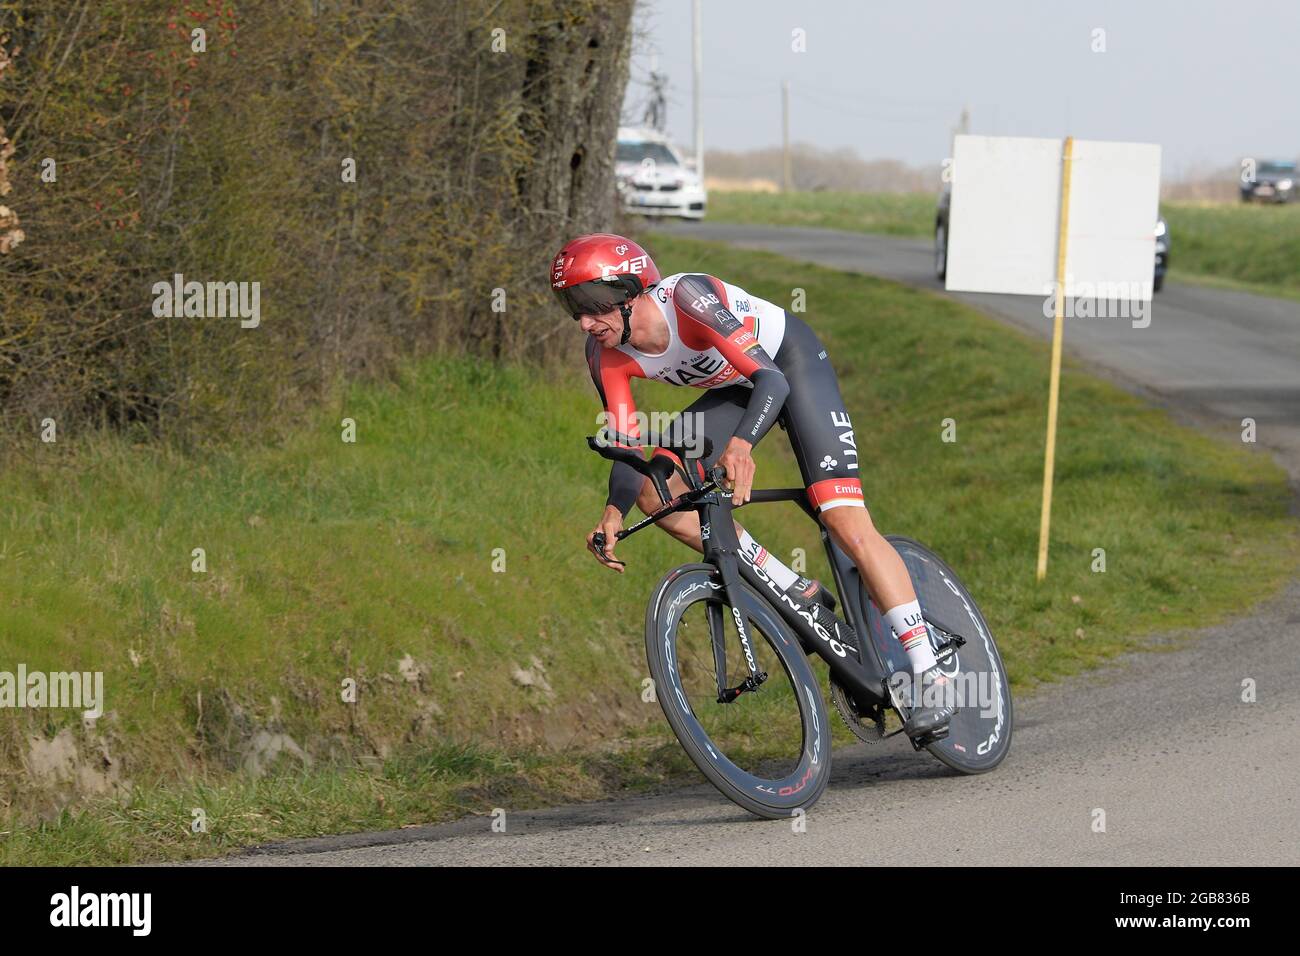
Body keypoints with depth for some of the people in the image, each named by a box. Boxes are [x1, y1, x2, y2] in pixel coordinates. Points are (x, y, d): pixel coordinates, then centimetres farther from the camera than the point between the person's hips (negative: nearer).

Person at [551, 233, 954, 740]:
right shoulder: (606, 355, -17)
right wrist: (614, 512, -35)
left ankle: (932, 676, -16)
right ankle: (798, 594, 0)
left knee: (847, 524, -19)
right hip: (735, 387, 7)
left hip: (793, 361, -7)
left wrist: (740, 444, -59)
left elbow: (772, 380, -41)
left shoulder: (687, 298, -35)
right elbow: (627, 449, -15)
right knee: (655, 492, -11)